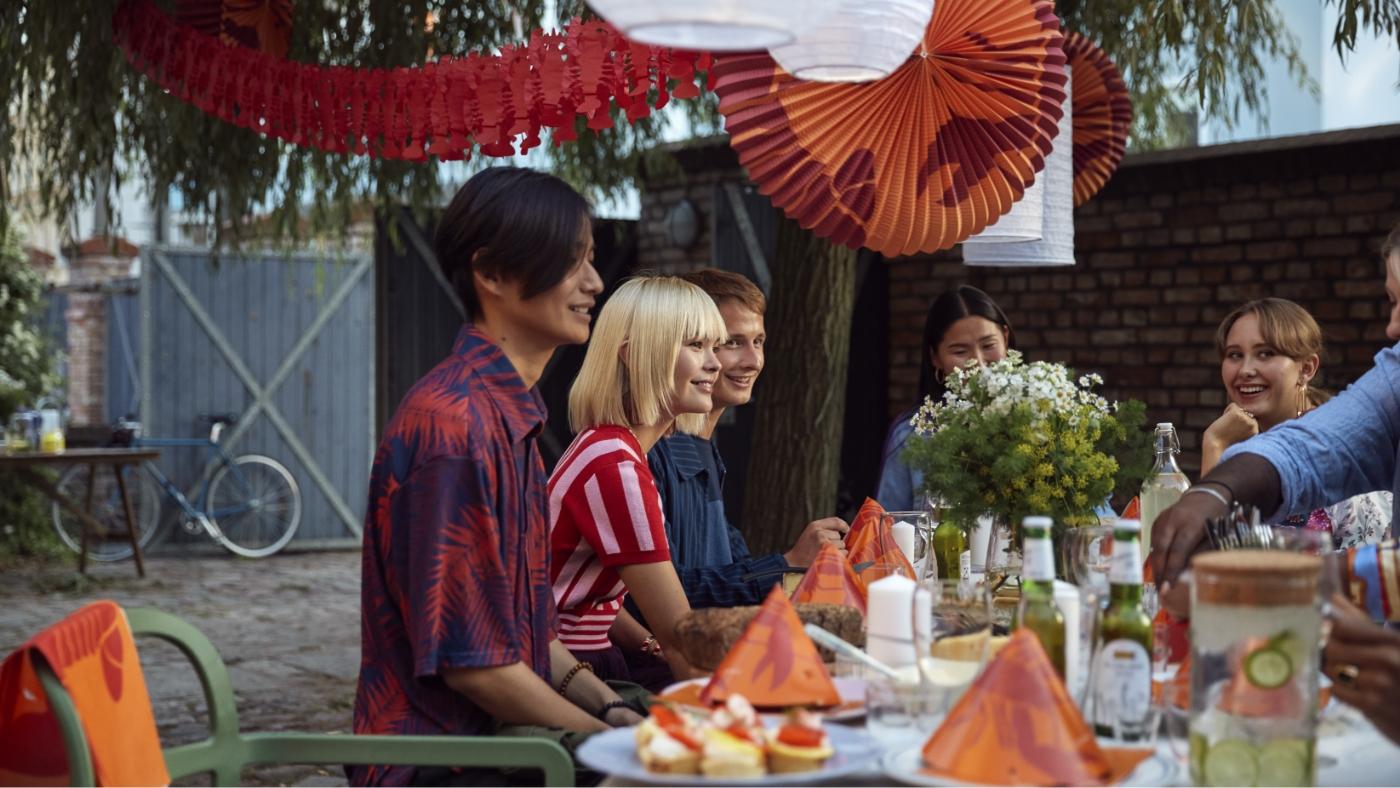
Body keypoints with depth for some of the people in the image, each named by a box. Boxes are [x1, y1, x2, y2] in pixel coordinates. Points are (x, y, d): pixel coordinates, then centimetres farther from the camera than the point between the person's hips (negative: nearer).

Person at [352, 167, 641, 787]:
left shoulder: (510, 413, 12)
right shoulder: (454, 423, -20)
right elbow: (470, 660, -20)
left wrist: (609, 707, 2)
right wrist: (606, 735, -12)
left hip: (499, 733, 9)